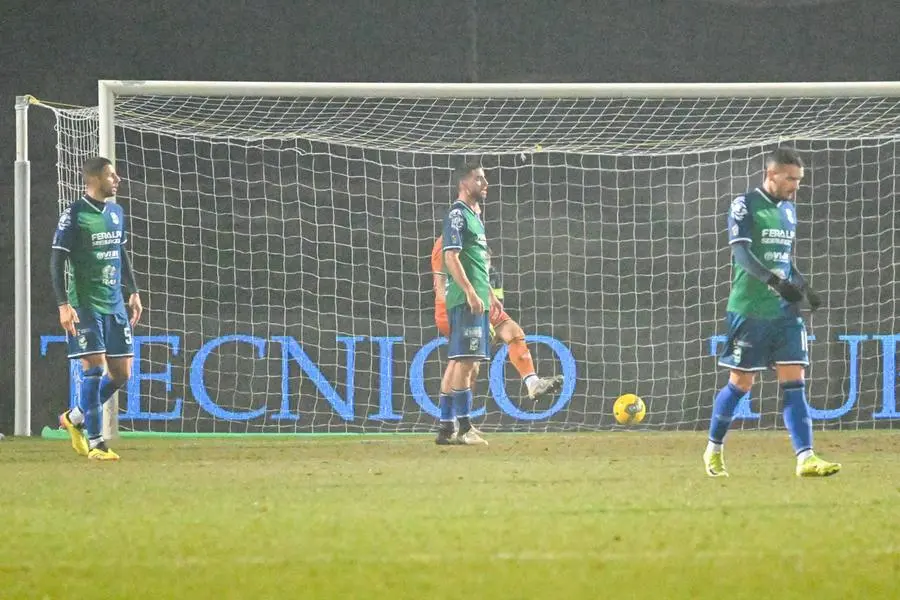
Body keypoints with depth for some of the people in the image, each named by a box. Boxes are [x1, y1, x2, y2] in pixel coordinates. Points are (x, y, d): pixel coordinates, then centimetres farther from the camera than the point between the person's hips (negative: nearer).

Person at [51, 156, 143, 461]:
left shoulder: (116, 212, 12)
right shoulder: (73, 215, -9)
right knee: (96, 367, -12)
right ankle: (95, 442, -5)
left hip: (114, 304, 7)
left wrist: (133, 292, 20)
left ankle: (75, 418, 25)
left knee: (122, 372, 5)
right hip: (85, 306, -7)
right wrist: (64, 304, -17)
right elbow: (57, 261, -10)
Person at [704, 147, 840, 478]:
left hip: (785, 311, 6)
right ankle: (713, 450, 18)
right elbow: (742, 254, -19)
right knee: (741, 382, 0)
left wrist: (804, 288, 9)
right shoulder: (745, 205, -8)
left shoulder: (788, 209, 14)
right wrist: (776, 283, -30)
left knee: (794, 381, -4)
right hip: (750, 310, -6)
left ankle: (805, 457, -10)